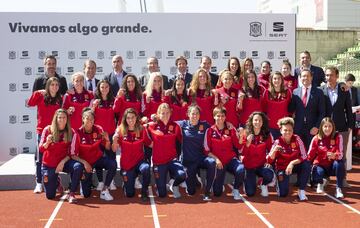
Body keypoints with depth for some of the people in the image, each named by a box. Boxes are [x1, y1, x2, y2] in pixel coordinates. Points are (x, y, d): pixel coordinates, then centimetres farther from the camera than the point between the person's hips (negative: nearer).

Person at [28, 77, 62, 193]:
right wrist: (36, 93, -33)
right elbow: (30, 103, -21)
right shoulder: (41, 96, -4)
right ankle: (39, 183, 7)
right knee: (40, 157, 1)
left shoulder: (60, 99, 6)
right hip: (42, 130, -3)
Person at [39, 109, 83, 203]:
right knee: (50, 195, 1)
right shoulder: (48, 130, -9)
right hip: (49, 165, 0)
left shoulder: (71, 133, -8)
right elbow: (41, 149, -10)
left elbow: (72, 153, -6)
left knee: (78, 166, -35)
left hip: (63, 162, 0)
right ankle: (56, 182, 37)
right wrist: (47, 143, -30)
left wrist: (63, 162, -21)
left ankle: (71, 194, -18)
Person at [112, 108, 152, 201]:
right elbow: (114, 149, -8)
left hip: (139, 160, 0)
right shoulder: (120, 130, -6)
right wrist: (115, 139, -26)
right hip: (126, 164, 0)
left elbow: (151, 145, -4)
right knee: (129, 194, 0)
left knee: (146, 168, -38)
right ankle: (127, 182, 37)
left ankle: (144, 191, -11)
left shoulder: (141, 130, -5)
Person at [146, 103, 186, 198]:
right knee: (162, 194, 1)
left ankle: (174, 186, 6)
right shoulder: (152, 126, -2)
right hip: (158, 161, 0)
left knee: (182, 175, -31)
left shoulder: (175, 126, -1)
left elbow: (181, 140, 3)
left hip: (172, 159, 1)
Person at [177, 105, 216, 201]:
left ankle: (207, 192, -21)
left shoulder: (204, 125, 1)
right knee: (191, 192, -4)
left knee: (212, 162, -36)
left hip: (201, 157, 0)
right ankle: (191, 178, 35)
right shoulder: (183, 124, 0)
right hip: (188, 160, 0)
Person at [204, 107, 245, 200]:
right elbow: (207, 150, -1)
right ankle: (219, 184, 32)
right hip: (218, 162, -1)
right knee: (217, 192, -8)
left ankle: (235, 190, -5)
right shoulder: (210, 131, -1)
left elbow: (238, 146, -3)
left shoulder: (231, 130, 4)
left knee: (241, 169, -35)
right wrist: (216, 159, -14)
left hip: (231, 159, 1)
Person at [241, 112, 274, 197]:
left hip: (261, 165, 1)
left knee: (269, 175, -34)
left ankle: (263, 185, 4)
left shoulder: (267, 135, -2)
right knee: (250, 193, -9)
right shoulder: (246, 134, -4)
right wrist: (248, 143, -24)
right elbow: (243, 153, -8)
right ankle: (247, 181, 29)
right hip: (249, 166, 0)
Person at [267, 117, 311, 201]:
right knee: (283, 194, -16)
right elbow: (269, 161, -15)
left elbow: (304, 156, -17)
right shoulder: (278, 142, -13)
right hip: (282, 168, -1)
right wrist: (274, 151, -34)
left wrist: (292, 163, -30)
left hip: (295, 165, 1)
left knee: (306, 164, -31)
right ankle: (280, 181, 21)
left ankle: (301, 191, -14)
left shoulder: (297, 139, -11)